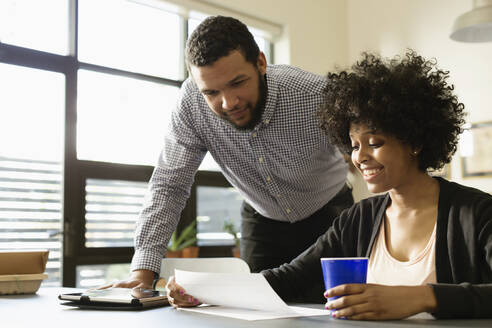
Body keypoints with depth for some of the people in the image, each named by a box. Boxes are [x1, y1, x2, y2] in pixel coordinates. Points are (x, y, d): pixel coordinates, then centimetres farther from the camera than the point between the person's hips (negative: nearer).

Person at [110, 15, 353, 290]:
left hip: (328, 215, -1)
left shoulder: (317, 95, -33)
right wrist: (143, 271, -27)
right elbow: (170, 184, -18)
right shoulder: (192, 101, -24)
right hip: (264, 220, 2)